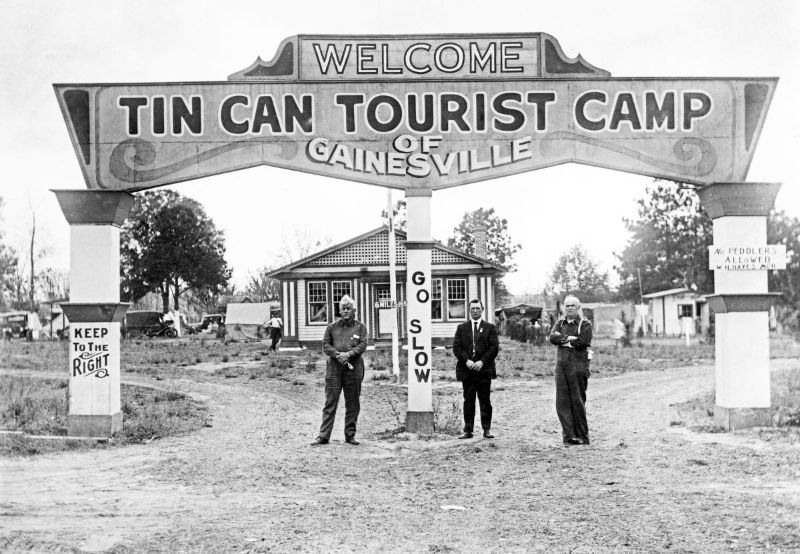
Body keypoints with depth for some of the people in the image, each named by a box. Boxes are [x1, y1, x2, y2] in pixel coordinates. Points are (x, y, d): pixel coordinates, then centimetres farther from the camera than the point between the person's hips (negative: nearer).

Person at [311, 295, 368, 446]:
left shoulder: (360, 327, 9)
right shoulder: (332, 327, 13)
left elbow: (363, 345, -2)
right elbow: (325, 345, 7)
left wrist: (348, 354, -16)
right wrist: (337, 354, -11)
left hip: (354, 368, 0)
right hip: (334, 367, 0)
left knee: (352, 404, 4)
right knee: (330, 402, -3)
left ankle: (350, 435, 13)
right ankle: (323, 435, -2)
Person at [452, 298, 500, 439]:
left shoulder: (490, 328, 8)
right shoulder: (461, 328, 12)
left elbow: (494, 347, -1)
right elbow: (456, 347, 4)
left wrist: (482, 362, -12)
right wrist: (466, 361, -11)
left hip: (484, 370, -1)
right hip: (467, 370, 1)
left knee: (485, 401, 2)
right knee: (468, 401, 3)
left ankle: (487, 430, 6)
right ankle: (468, 430, 5)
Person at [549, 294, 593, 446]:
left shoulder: (585, 324, 2)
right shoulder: (560, 323, 17)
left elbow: (583, 342, -14)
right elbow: (552, 338, 0)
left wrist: (562, 339, -5)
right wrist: (570, 338, -10)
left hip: (578, 365, -5)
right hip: (561, 365, 5)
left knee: (578, 401, -2)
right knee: (562, 401, -1)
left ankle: (582, 436, 7)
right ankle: (568, 435, 3)